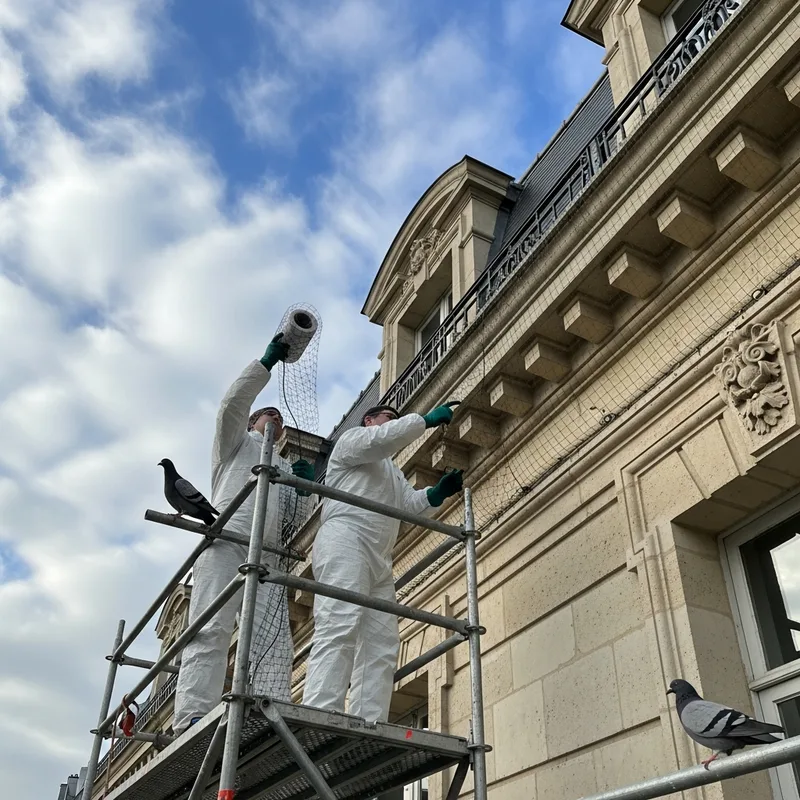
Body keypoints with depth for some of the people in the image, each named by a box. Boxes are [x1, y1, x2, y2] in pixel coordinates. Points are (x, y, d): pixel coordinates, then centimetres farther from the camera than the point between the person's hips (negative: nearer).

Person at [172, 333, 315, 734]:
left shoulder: (285, 468, 37)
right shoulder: (237, 442, 25)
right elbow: (233, 402, 5)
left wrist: (305, 486, 10)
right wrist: (268, 360, 2)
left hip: (267, 554, 5)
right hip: (227, 540, -5)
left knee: (274, 640, -12)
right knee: (211, 629, -17)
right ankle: (192, 718, -24)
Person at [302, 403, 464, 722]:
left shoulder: (393, 472, 40)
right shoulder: (352, 439, 18)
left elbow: (413, 503, 22)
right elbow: (383, 439, -5)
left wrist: (439, 491, 4)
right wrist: (427, 419, 0)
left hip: (380, 559, 9)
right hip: (345, 540, -9)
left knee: (381, 647, -6)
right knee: (340, 628, -26)